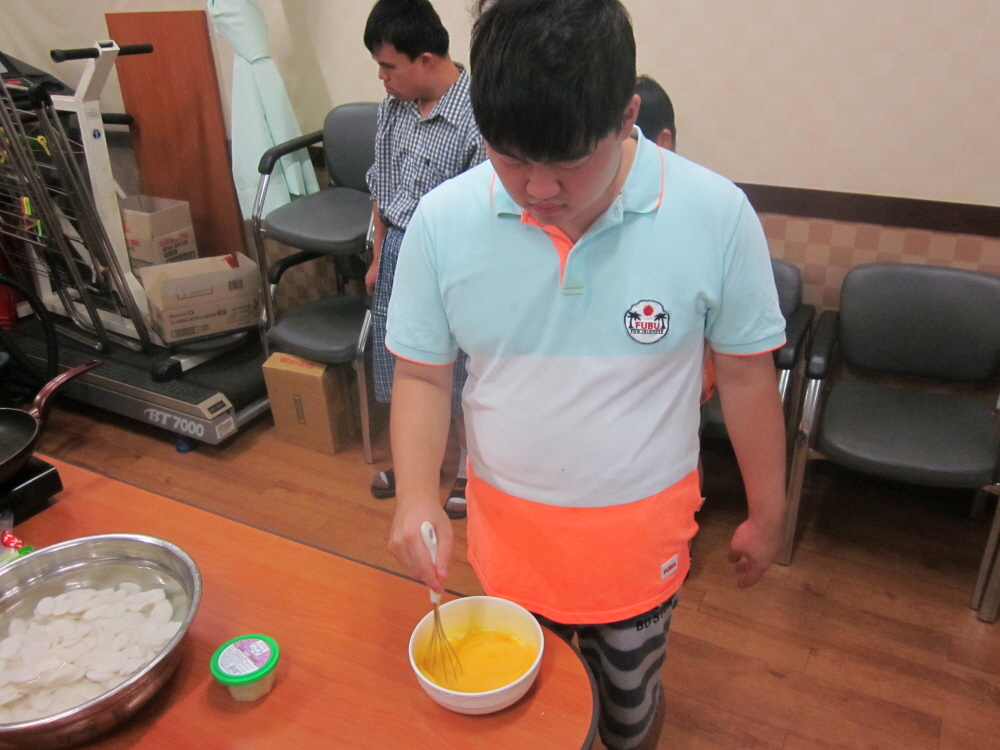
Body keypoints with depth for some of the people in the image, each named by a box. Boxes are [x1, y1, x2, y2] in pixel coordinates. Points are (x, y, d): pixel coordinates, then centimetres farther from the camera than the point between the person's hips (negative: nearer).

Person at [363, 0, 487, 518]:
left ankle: (471, 468, 35)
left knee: (458, 376, 10)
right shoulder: (392, 107, 1)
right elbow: (382, 189, 11)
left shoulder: (478, 116, -20)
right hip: (397, 252, 7)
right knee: (400, 367, 20)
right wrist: (378, 257, 14)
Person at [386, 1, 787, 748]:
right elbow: (422, 375, -5)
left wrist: (767, 515, 3)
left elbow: (745, 374, -7)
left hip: (642, 531, -1)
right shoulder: (443, 220, -16)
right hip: (507, 525, 2)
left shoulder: (715, 216, -19)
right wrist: (417, 493, -21)